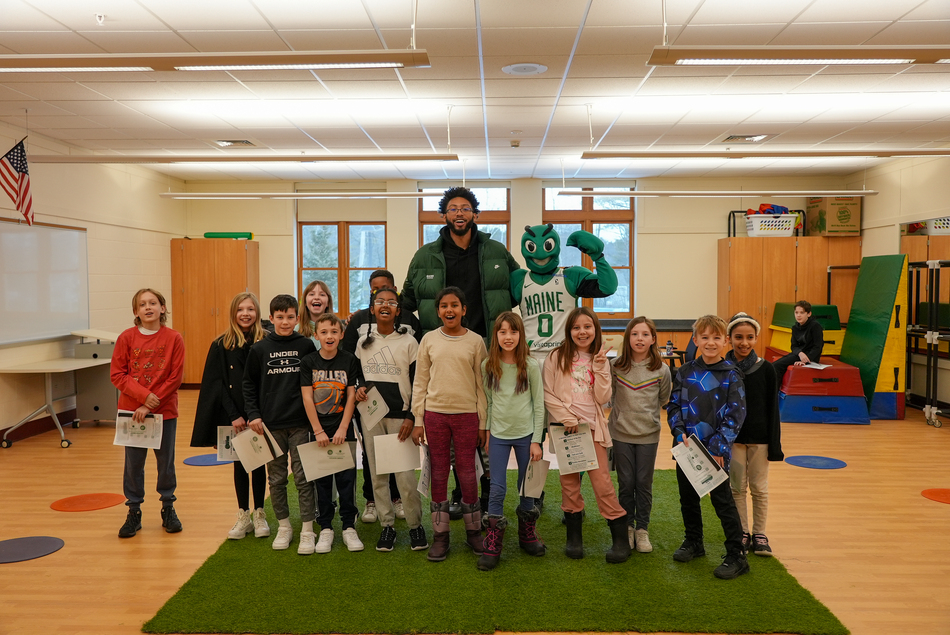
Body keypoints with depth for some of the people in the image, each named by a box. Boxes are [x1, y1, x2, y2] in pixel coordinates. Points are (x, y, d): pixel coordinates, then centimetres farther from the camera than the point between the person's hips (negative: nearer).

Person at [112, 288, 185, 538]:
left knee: (166, 462, 9)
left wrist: (151, 405, -13)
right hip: (131, 412, 1)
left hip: (164, 412, -1)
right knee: (133, 463, 7)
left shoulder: (173, 339, -5)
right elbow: (117, 374, -3)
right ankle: (134, 512, 20)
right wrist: (144, 395, -16)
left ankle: (168, 508, 25)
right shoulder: (126, 337, -1)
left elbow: (175, 378, -7)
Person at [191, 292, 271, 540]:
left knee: (259, 462, 8)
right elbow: (217, 384, -2)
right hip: (233, 415, 1)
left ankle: (259, 513, 21)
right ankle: (244, 515, 20)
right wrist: (234, 415, -10)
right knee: (240, 463, 9)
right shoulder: (221, 345, -1)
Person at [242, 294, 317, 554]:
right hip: (270, 424, 1)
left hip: (300, 423, -1)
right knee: (276, 478, 10)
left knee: (303, 477, 0)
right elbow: (249, 384, 8)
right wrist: (253, 415, -3)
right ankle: (284, 526, 23)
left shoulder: (306, 345, 1)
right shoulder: (259, 349, 2)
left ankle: (307, 530, 8)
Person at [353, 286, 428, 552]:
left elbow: (418, 383, -1)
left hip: (400, 417, -3)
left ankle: (415, 525, 11)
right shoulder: (363, 342, 9)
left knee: (406, 476, -6)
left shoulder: (408, 342, -1)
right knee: (378, 475, 7)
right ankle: (387, 525, 19)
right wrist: (359, 390, -3)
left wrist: (412, 417, -8)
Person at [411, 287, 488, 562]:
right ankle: (440, 535, 17)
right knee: (438, 474, 7)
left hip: (466, 415, -1)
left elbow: (481, 384, 3)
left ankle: (473, 531, 20)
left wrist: (483, 422, 1)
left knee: (467, 474, 4)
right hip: (435, 414, 1)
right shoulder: (429, 340, 4)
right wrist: (418, 420, 2)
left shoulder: (475, 341, 1)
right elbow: (420, 382, 6)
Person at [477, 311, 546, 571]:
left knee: (526, 488, 10)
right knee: (497, 489, -1)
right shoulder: (488, 366, -1)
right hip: (498, 435, 1)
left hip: (525, 434, -1)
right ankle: (492, 546, 8)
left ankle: (527, 533, 32)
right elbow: (488, 401, 8)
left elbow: (539, 406, -3)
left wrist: (536, 440, -5)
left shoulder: (531, 367, -6)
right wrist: (486, 430, 6)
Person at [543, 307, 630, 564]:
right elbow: (548, 394, -4)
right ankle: (574, 536, 19)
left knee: (602, 480, -4)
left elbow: (603, 398, -3)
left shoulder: (600, 359, 6)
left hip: (593, 426, 1)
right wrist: (566, 418, -12)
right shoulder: (557, 357, -1)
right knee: (569, 481, 6)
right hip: (565, 426, -1)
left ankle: (621, 538, 3)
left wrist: (600, 368, -11)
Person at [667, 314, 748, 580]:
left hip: (715, 451, -4)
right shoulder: (685, 372, 3)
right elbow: (673, 405, 6)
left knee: (722, 501, 0)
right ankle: (693, 542, 36)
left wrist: (718, 446, -15)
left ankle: (736, 556, 12)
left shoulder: (731, 375, -7)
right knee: (688, 498, 17)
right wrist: (680, 433, -9)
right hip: (685, 448, 4)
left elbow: (736, 414, -10)